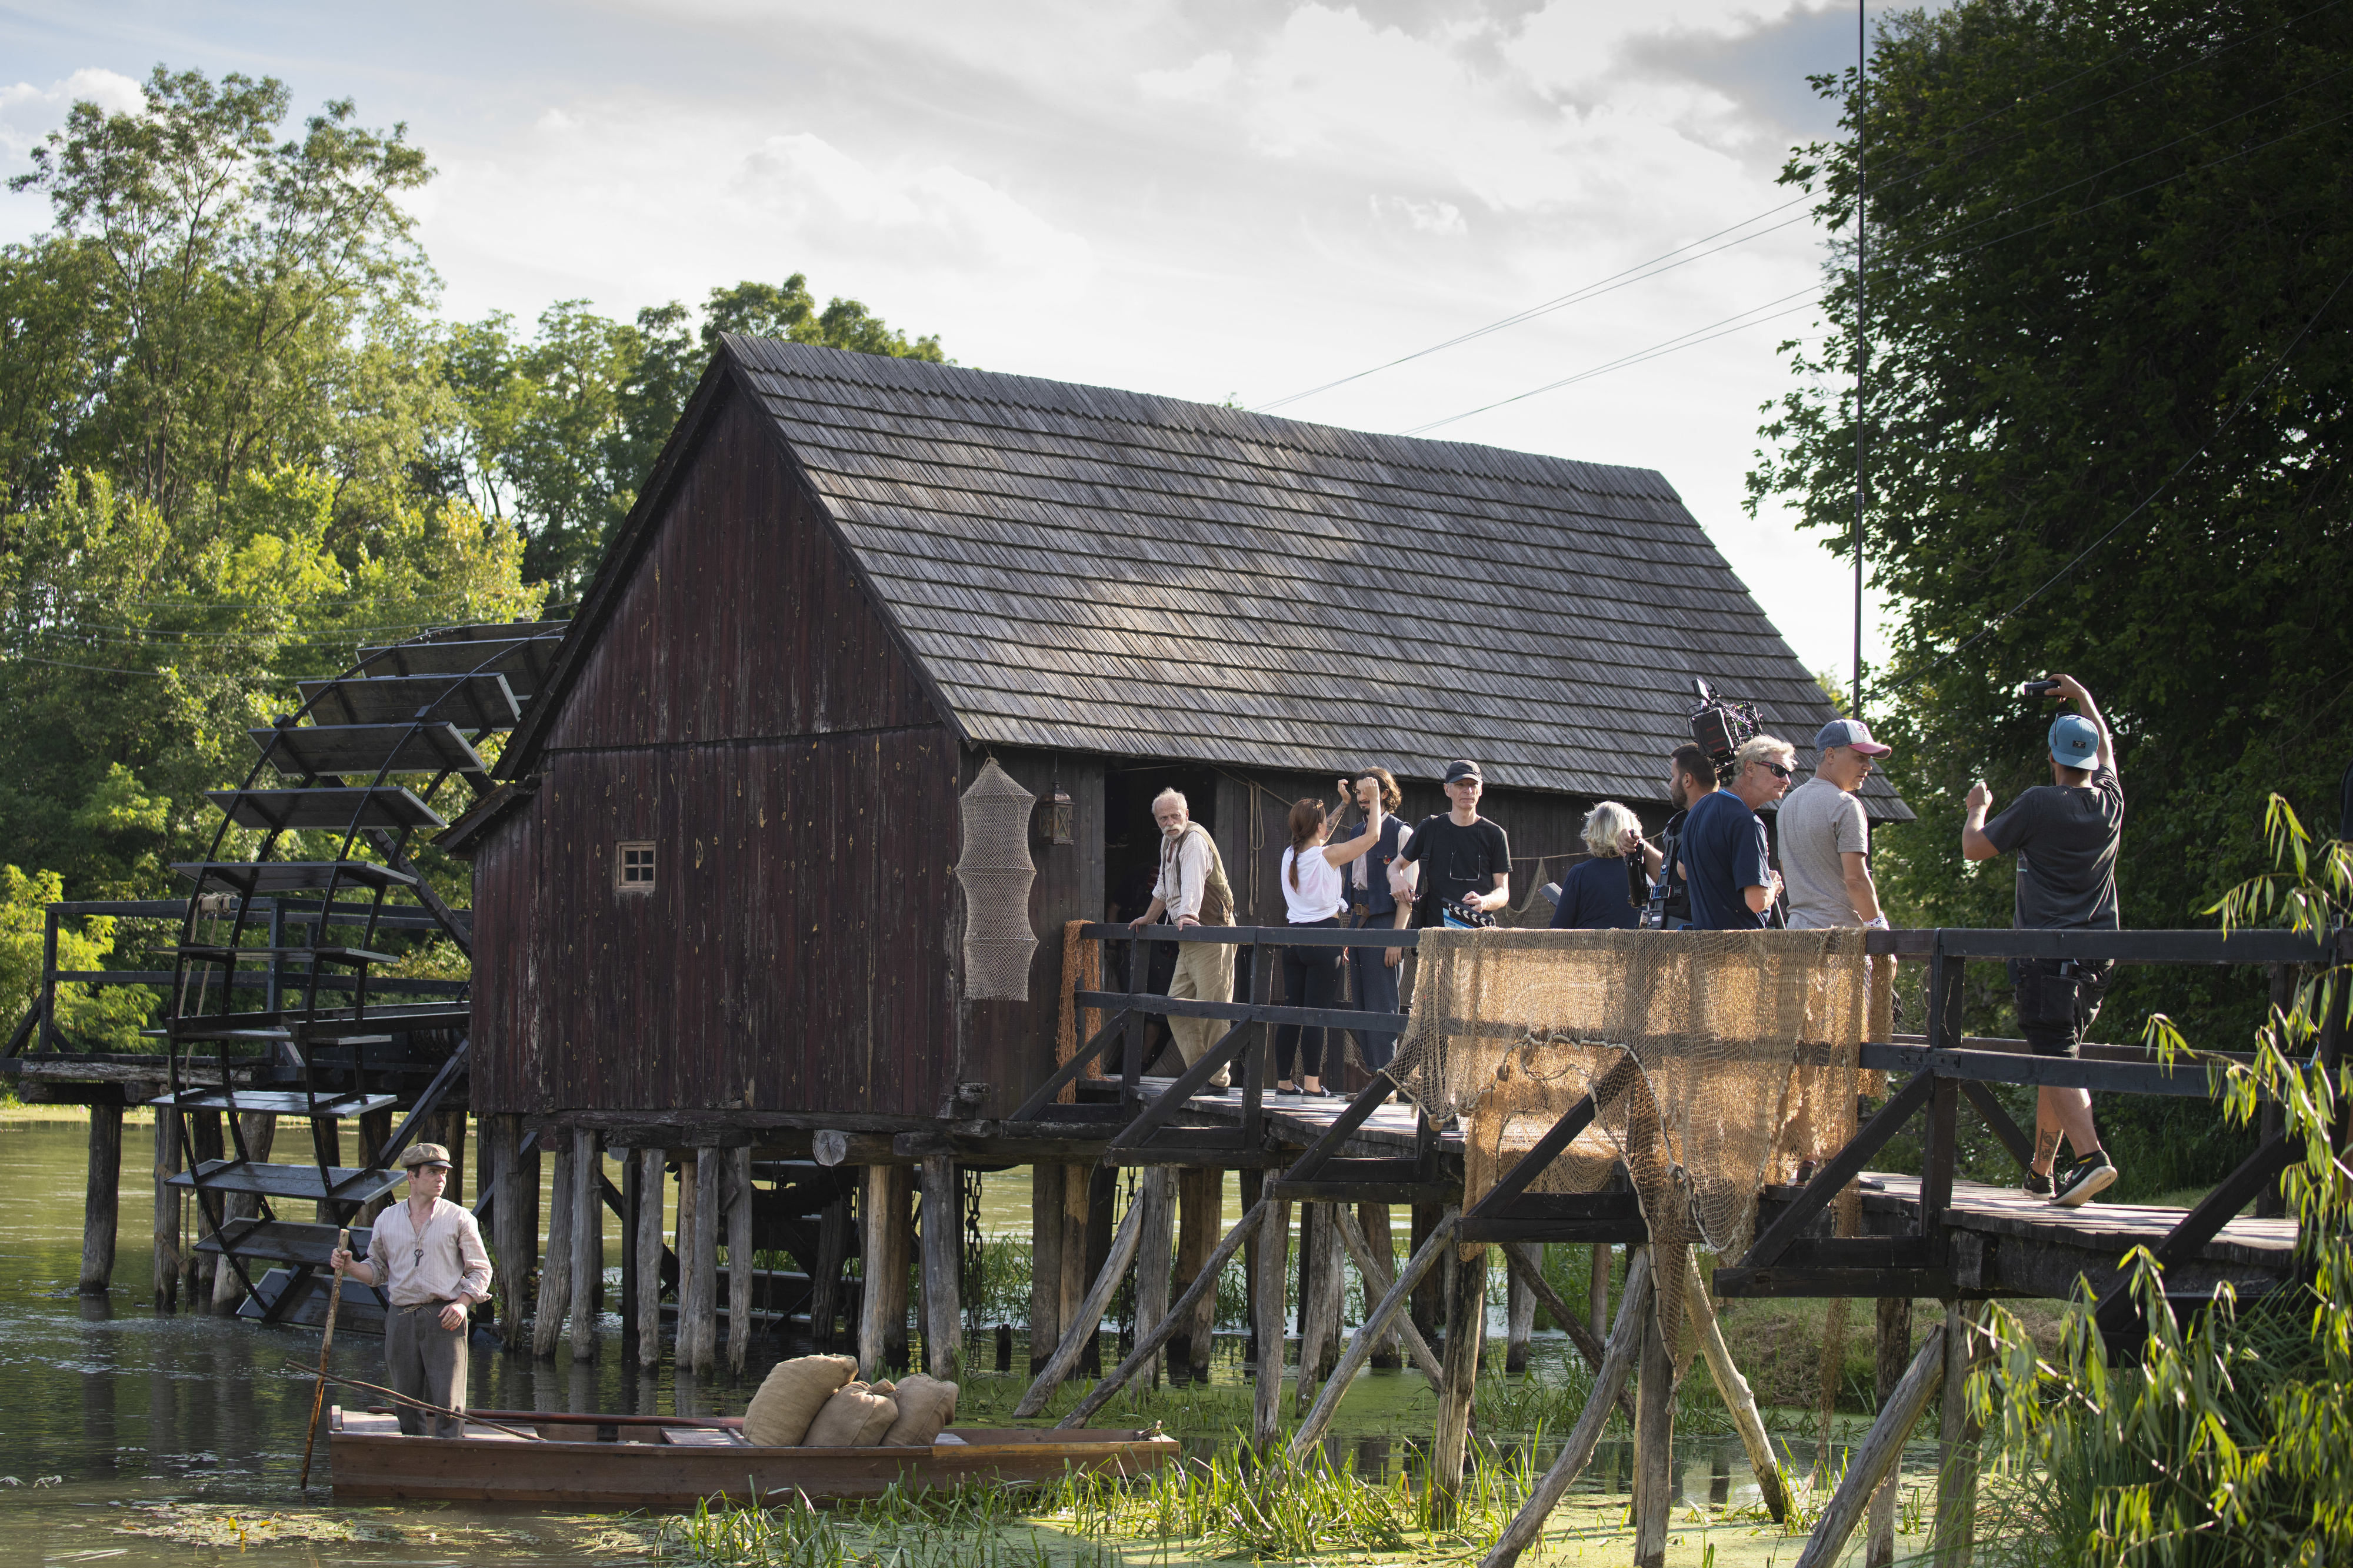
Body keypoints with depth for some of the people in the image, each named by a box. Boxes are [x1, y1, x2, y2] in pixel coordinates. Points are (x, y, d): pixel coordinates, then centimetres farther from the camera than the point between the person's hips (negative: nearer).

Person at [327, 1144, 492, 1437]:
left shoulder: (459, 1219, 2)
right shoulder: (387, 1220, 11)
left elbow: (480, 1270, 4)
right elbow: (378, 1269, 18)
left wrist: (462, 1303, -11)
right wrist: (350, 1266, -1)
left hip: (444, 1318, -3)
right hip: (401, 1318, 3)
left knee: (448, 1403, -9)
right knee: (406, 1404, 7)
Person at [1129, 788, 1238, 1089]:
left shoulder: (1194, 840, -15)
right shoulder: (1169, 841, 14)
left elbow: (1193, 882, -33)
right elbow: (1164, 886, 31)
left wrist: (1188, 914, -48)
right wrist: (1149, 918, 38)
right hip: (1189, 934, 10)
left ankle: (1218, 1079, -6)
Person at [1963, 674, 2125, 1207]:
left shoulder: (2040, 805, -10)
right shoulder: (2110, 803, 8)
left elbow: (1976, 847, -1)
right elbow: (2106, 749, 30)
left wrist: (1977, 808, 19)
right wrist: (2084, 700, 43)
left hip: (2045, 953, -6)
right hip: (2097, 956, 6)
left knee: (2057, 1061, -12)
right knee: (2058, 1058, 16)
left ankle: (2091, 1157, -30)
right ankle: (2042, 1171, 22)